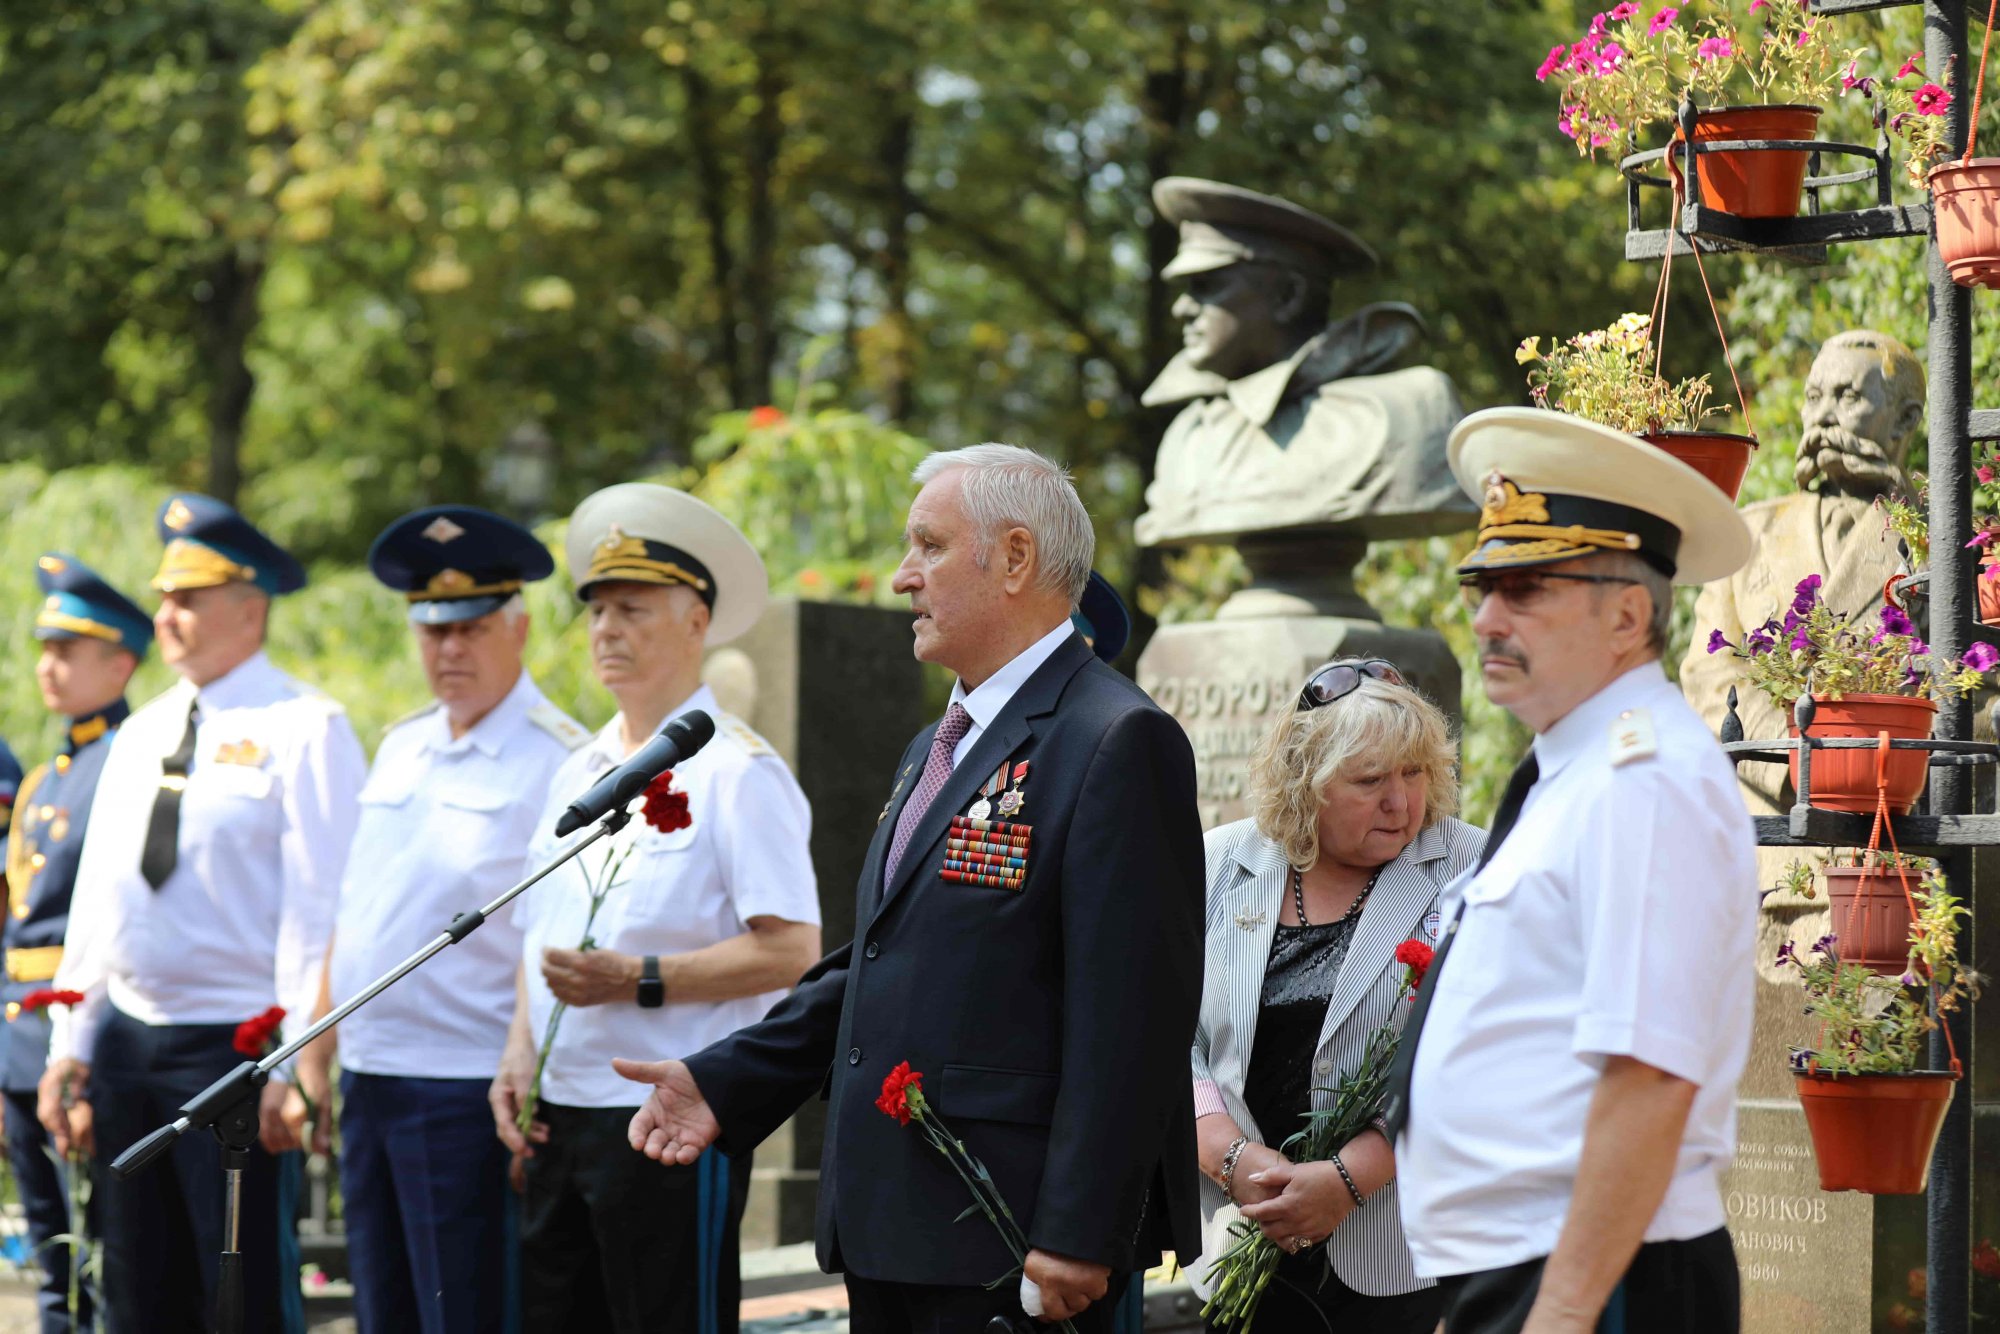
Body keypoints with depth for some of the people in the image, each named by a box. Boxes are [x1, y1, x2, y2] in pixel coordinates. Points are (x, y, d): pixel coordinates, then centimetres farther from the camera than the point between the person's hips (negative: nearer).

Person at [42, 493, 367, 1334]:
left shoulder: (302, 729, -7)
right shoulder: (139, 736, 15)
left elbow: (319, 911, -13)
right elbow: (96, 896, 17)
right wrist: (72, 1043, 10)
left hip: (235, 1045, -7)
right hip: (128, 1038, 7)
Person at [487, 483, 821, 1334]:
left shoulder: (738, 771, -7)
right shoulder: (578, 774, 17)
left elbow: (792, 951, -14)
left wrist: (639, 980, -20)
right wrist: (520, 1055, 6)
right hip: (560, 1114, 7)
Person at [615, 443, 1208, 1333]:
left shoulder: (1117, 742, -12)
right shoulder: (935, 747, 20)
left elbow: (1130, 1014, -18)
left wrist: (1076, 1235, -21)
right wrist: (722, 1082, 11)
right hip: (890, 1228, 9)